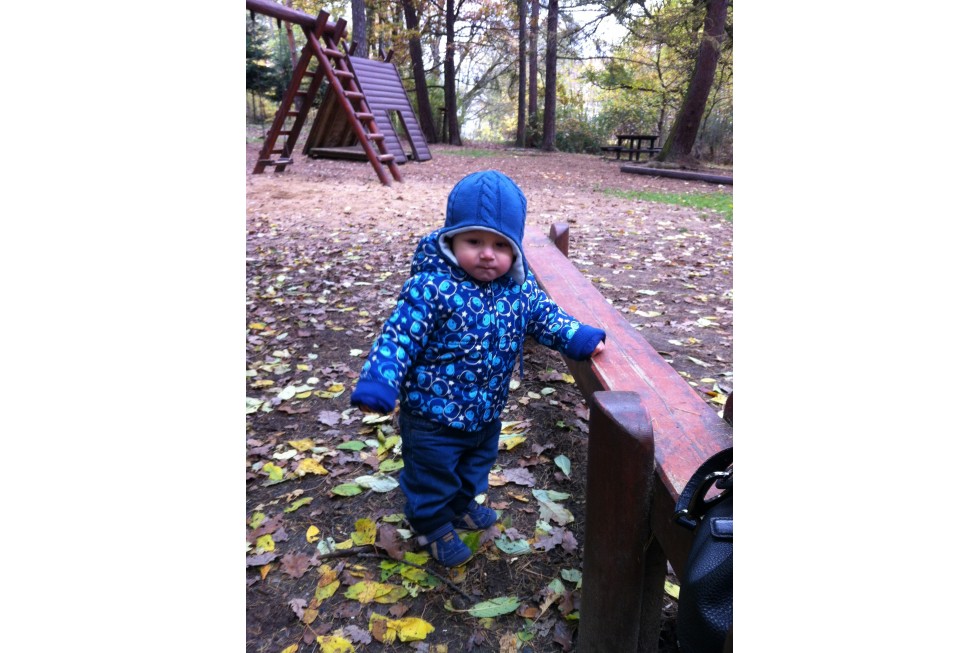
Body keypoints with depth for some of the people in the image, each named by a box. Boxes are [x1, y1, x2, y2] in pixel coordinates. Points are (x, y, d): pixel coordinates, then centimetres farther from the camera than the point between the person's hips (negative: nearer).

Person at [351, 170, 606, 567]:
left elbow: (543, 316, 8)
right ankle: (434, 526, 43)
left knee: (475, 465, 30)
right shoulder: (432, 288, -27)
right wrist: (378, 383, -35)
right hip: (433, 415, -6)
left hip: (487, 412, 6)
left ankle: (462, 504, 59)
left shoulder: (520, 287, -8)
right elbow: (399, 336, -26)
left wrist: (579, 338, -2)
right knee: (431, 475, 16)